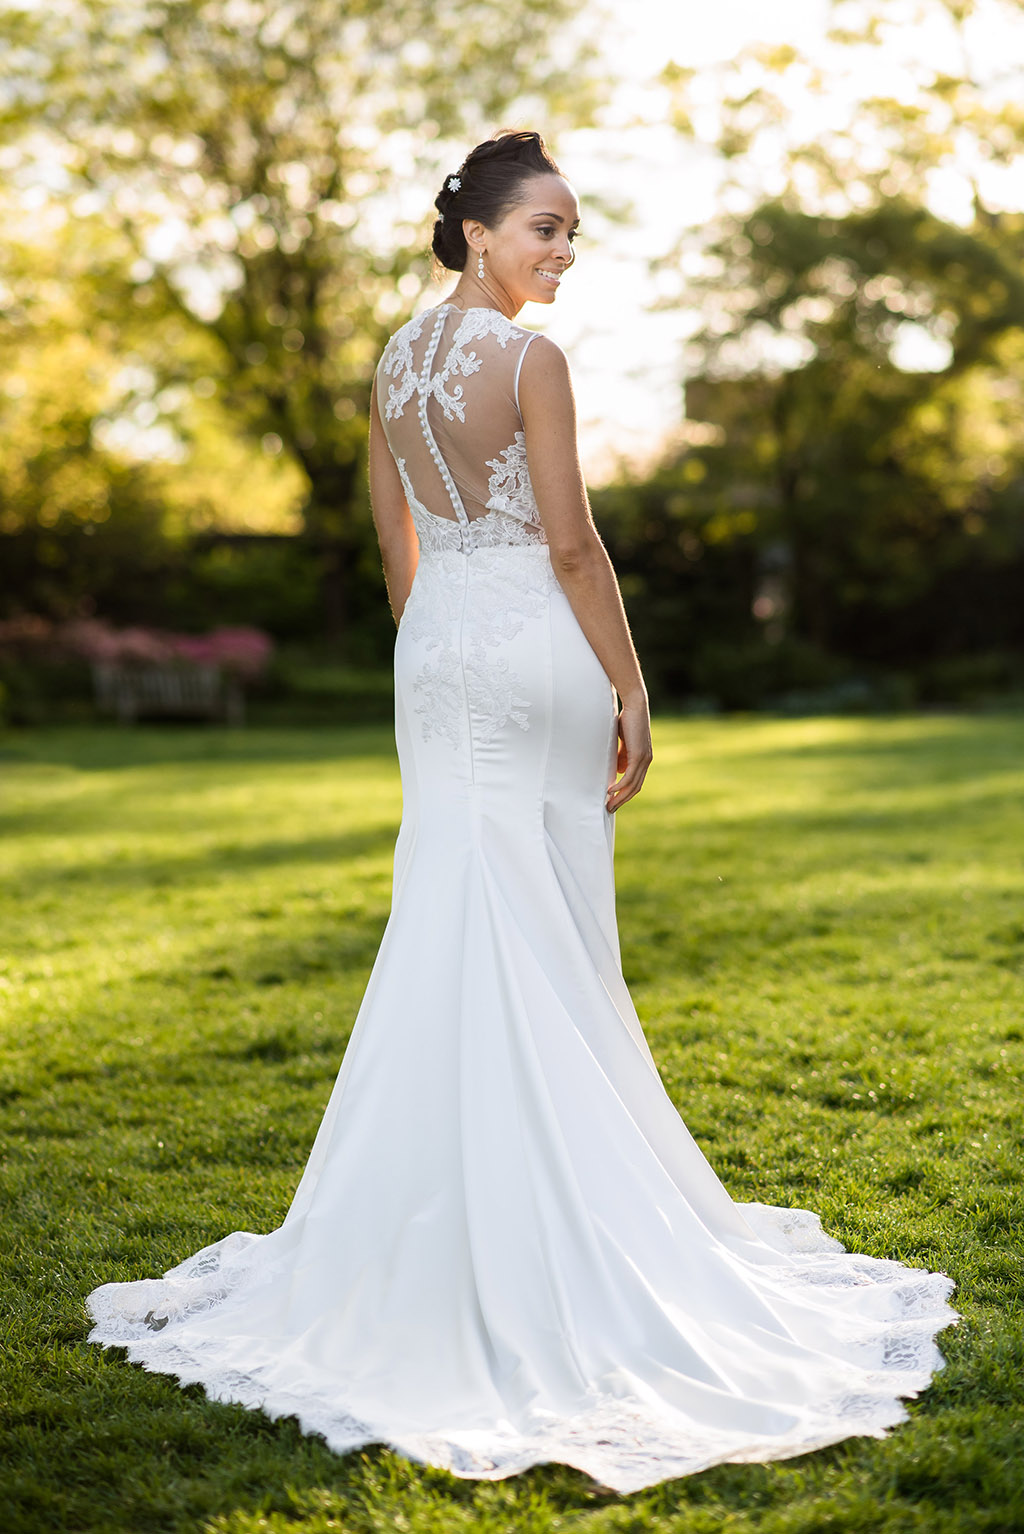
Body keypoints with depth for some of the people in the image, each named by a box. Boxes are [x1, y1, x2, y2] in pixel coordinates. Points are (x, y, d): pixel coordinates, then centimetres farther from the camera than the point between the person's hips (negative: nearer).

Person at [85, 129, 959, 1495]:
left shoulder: (394, 359, 11)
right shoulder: (531, 359, -12)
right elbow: (570, 543, -14)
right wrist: (630, 688, -8)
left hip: (434, 651, 7)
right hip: (536, 650, -7)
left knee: (448, 913, 12)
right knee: (552, 936, 2)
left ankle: (438, 1207, 20)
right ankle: (558, 1207, 13)